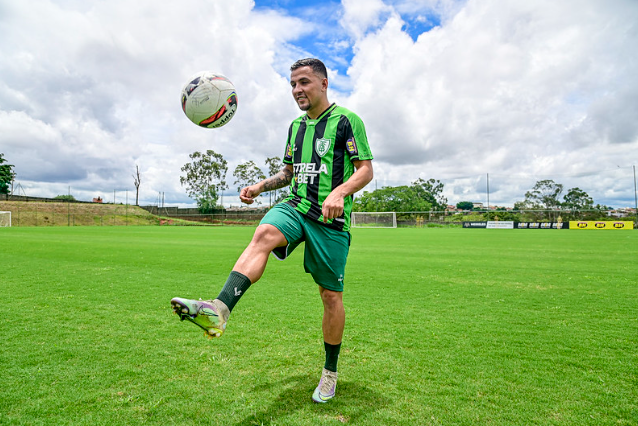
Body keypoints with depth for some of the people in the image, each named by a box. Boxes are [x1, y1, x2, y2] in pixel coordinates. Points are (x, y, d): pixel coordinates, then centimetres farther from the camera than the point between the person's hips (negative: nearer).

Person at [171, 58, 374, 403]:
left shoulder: (347, 120, -1)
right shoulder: (296, 126, 17)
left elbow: (366, 170, -7)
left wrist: (339, 191, -26)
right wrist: (260, 186, 10)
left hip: (330, 218, -4)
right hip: (295, 206, 5)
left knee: (331, 296, 1)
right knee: (263, 234, -30)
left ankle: (330, 371, 21)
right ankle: (219, 310, -47)